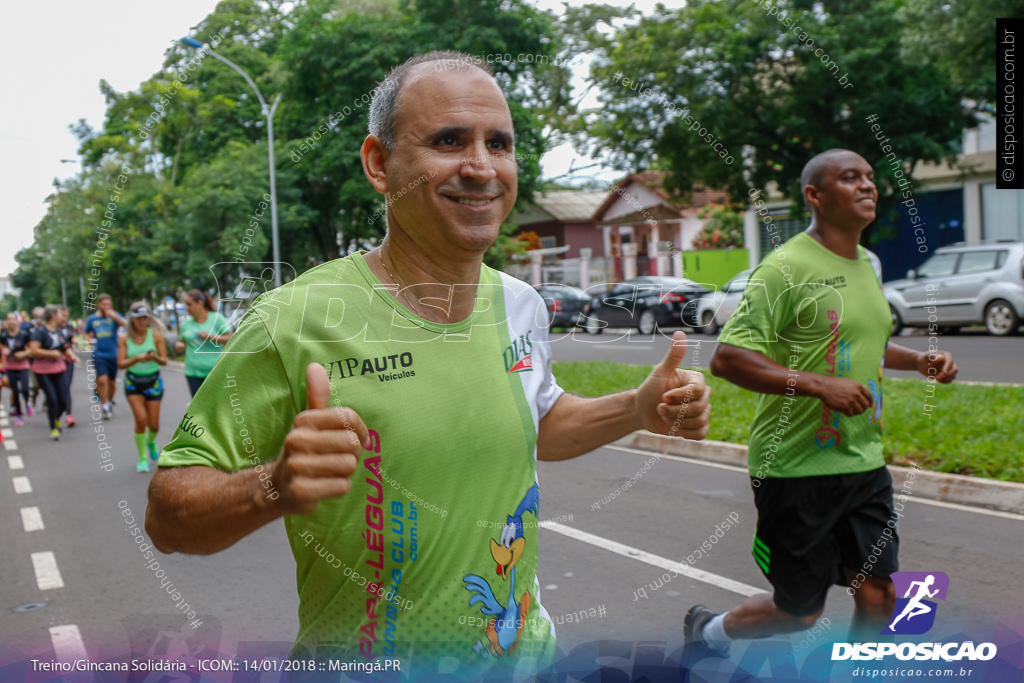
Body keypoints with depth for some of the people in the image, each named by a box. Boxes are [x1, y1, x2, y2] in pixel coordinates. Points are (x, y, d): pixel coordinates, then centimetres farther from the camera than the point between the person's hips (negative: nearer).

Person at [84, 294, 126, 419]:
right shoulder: (91, 319, 4)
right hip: (99, 354, -1)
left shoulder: (114, 316, -1)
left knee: (111, 382, 11)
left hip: (113, 354, 1)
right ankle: (104, 406, -7)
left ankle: (110, 402, 34)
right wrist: (90, 340, -1)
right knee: (102, 380, -17)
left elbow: (126, 325, -18)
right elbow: (87, 333, 20)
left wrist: (114, 316, -29)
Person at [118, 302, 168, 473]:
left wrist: (155, 357, -28)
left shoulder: (156, 335, -4)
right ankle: (142, 457, 3)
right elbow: (120, 363, -8)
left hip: (153, 381, 0)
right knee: (141, 419, -15)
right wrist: (137, 358, -25)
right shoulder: (124, 339, -2)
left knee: (154, 425, 3)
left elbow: (164, 360, -6)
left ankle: (151, 441, 40)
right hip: (133, 382, 0)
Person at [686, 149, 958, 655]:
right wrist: (817, 384, -28)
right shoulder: (786, 266, -15)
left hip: (865, 462, 7)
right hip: (796, 468, -7)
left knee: (879, 593, 5)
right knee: (799, 611, 6)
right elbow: (726, 358, -21)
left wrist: (920, 360, 11)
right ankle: (707, 631, 34)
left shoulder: (868, 263, 11)